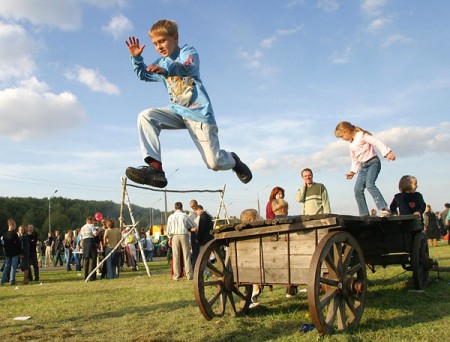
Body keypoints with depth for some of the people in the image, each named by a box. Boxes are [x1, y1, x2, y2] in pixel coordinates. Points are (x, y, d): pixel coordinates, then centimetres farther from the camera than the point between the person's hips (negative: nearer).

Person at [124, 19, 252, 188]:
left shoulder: (188, 52, -5)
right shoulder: (162, 62, 17)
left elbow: (188, 67, -29)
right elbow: (144, 75, 29)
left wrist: (167, 69, -50)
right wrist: (136, 57, 9)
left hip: (199, 112, -6)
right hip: (178, 111, 7)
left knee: (214, 163, -12)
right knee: (145, 117, -19)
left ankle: (232, 160, 27)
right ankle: (155, 168, -28)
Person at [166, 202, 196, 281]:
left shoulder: (171, 217, 3)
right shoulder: (185, 216, 0)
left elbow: (168, 229, 4)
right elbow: (194, 225, 6)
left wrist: (170, 238, 13)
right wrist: (187, 227, 25)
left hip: (175, 236, 1)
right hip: (184, 235, -1)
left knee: (176, 256, 5)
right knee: (186, 255, 3)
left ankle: (176, 275, 7)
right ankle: (189, 275, 3)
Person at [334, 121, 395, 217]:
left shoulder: (362, 135, -8)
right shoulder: (351, 144, 17)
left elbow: (377, 142, -17)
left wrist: (387, 152, -26)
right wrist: (353, 171, 19)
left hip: (373, 162, -8)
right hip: (363, 166, 8)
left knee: (370, 184, -28)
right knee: (357, 189, -4)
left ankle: (384, 208, -29)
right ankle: (364, 214, 2)